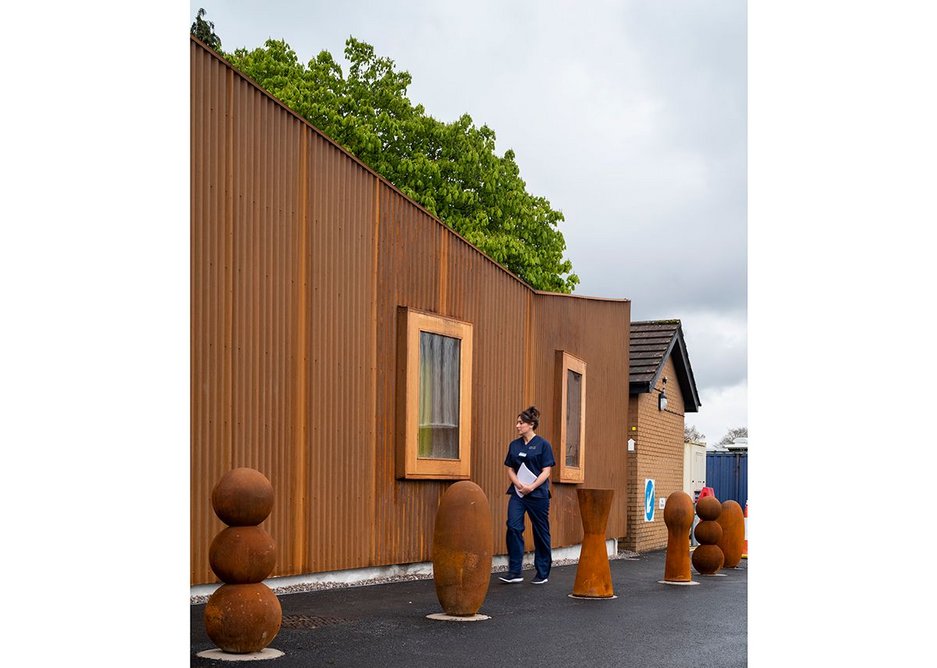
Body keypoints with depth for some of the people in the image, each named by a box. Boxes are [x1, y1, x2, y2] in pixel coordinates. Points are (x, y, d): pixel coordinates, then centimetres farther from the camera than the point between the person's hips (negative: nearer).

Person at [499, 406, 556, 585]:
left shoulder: (543, 444, -3)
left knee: (541, 533, 4)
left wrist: (532, 487, -18)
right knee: (513, 527, -12)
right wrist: (518, 484, -8)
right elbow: (510, 469, 11)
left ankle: (542, 573, 16)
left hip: (538, 494, -4)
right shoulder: (514, 445, 10)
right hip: (518, 493, 4)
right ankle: (514, 572, -9)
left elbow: (546, 471, -7)